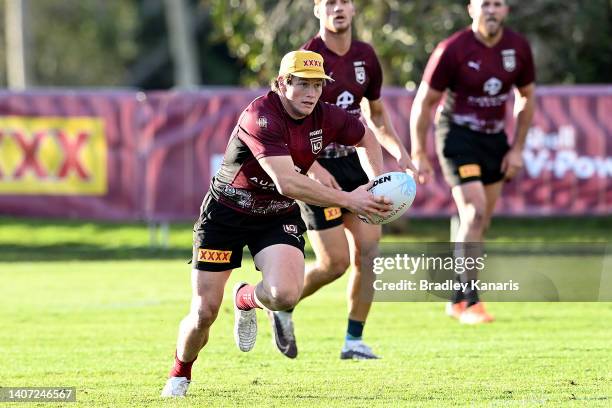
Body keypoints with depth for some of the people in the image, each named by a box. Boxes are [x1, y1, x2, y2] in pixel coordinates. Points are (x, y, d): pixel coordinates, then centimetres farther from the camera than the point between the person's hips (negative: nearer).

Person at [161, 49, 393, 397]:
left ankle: (246, 299, 14)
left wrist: (377, 183, -4)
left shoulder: (326, 118, -9)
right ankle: (180, 375, 29)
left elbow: (366, 137, 14)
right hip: (226, 214, -4)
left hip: (279, 217, 4)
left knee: (285, 294, -25)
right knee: (204, 313, -3)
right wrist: (349, 201, -39)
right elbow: (287, 182, -39)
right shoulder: (262, 117, -29)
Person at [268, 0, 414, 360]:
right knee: (336, 262, -8)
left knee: (368, 250, -4)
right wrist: (314, 169, -26)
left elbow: (376, 114, 19)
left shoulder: (365, 56, 5)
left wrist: (399, 153, 4)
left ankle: (354, 341, 6)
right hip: (317, 169, -6)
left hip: (353, 162, 6)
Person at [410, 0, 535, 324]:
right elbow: (424, 102, -9)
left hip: (495, 137, 5)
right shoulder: (452, 50, -16)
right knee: (474, 212, -18)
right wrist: (419, 155, -8)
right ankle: (469, 302, -12)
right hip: (458, 136, -5)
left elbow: (526, 98, 11)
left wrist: (517, 149, 6)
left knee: (481, 222, 8)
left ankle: (458, 298, 23)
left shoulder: (518, 48, -3)